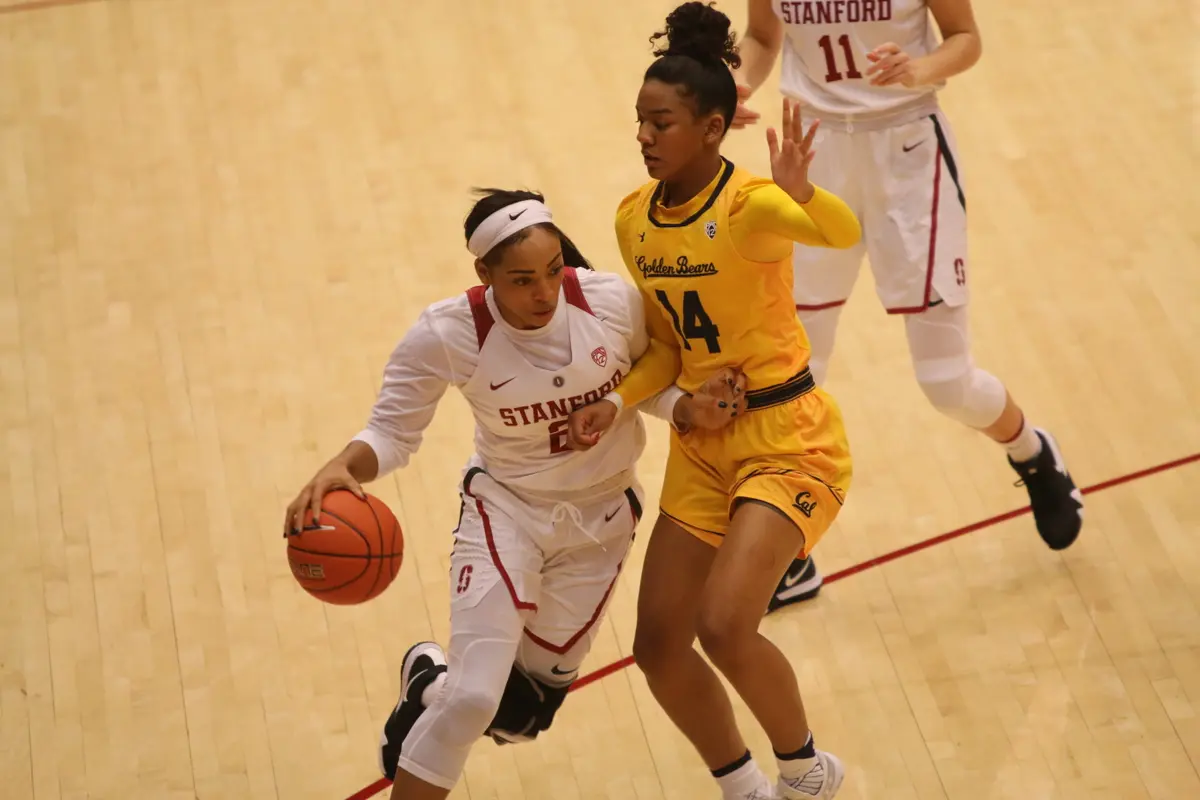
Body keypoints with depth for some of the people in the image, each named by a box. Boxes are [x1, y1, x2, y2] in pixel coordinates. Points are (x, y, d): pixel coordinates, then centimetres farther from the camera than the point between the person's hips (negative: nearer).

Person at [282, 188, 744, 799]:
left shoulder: (613, 302, -19)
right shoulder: (447, 336, -23)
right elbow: (393, 431, -14)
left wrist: (690, 408, -20)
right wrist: (342, 468, -35)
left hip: (601, 517, 3)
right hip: (505, 509, -3)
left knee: (522, 715, 11)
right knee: (475, 697, -20)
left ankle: (429, 685, 44)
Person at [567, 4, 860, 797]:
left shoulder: (748, 204, -20)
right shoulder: (635, 218, 1)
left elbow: (845, 233, -41)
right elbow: (668, 344, 9)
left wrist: (801, 193, -62)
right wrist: (619, 401, -9)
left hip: (789, 440, -7)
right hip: (700, 443, 7)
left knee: (724, 626, -22)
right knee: (658, 645, 6)